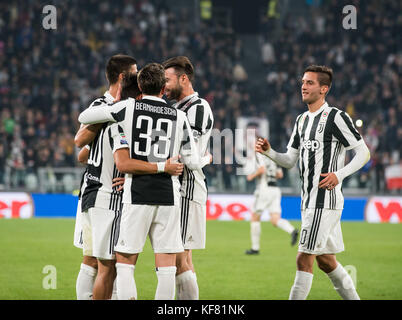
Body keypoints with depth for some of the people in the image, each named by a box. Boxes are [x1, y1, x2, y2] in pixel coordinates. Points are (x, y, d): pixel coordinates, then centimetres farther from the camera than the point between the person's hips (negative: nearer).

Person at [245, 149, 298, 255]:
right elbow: (280, 174, 22)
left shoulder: (259, 155, -3)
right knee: (275, 220, -2)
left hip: (264, 189, -7)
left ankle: (255, 248, 13)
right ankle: (292, 231, -32)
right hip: (275, 190, 7)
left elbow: (262, 169, -20)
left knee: (255, 218, 10)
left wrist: (252, 175, -3)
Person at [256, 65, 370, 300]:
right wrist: (269, 152, -2)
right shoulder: (302, 120, 16)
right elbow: (290, 160, 17)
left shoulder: (336, 117, -9)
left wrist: (339, 175, -19)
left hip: (326, 201, -9)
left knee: (304, 259, -11)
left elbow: (364, 153, -8)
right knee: (326, 260, 14)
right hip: (309, 201, 9)